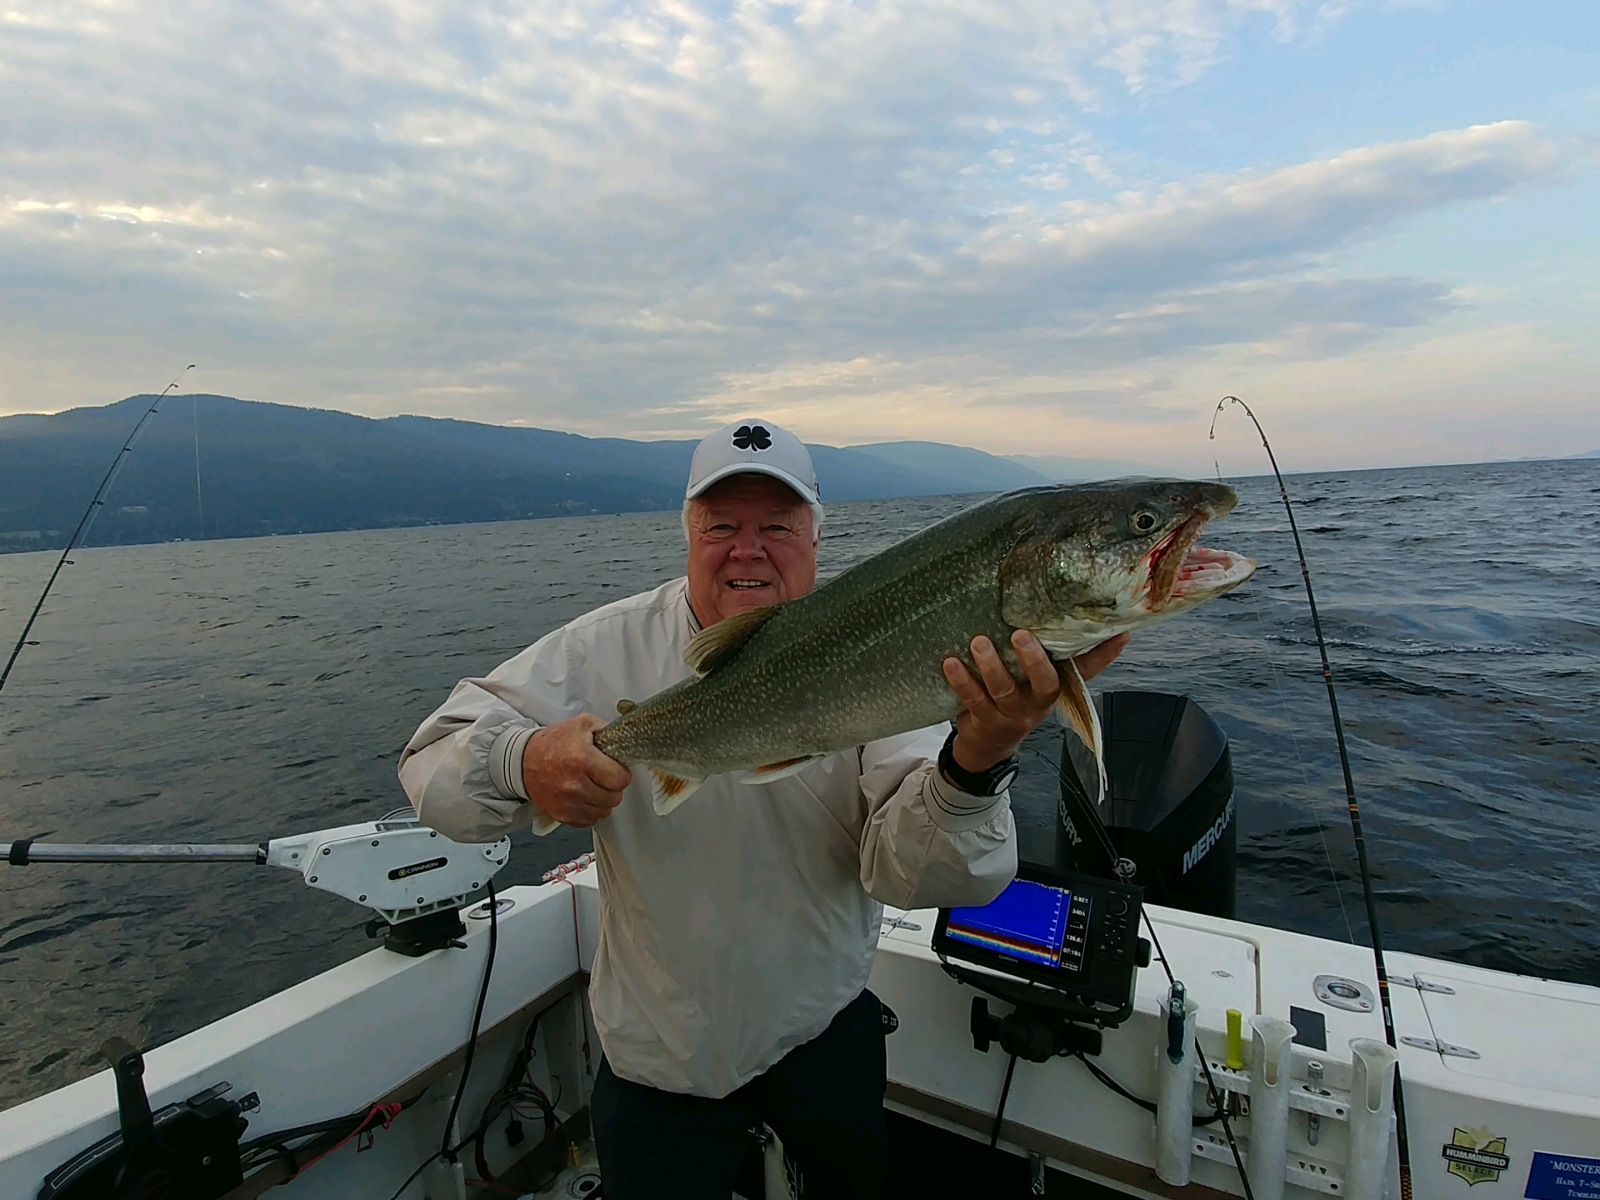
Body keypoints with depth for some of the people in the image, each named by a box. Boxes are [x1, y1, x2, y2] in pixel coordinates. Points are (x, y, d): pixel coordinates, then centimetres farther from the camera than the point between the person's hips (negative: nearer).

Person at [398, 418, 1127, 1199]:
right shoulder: (611, 650, -16)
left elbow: (900, 870, -27)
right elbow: (432, 761, -15)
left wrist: (975, 761, -48)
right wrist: (525, 761, -38)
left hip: (828, 1030, 2)